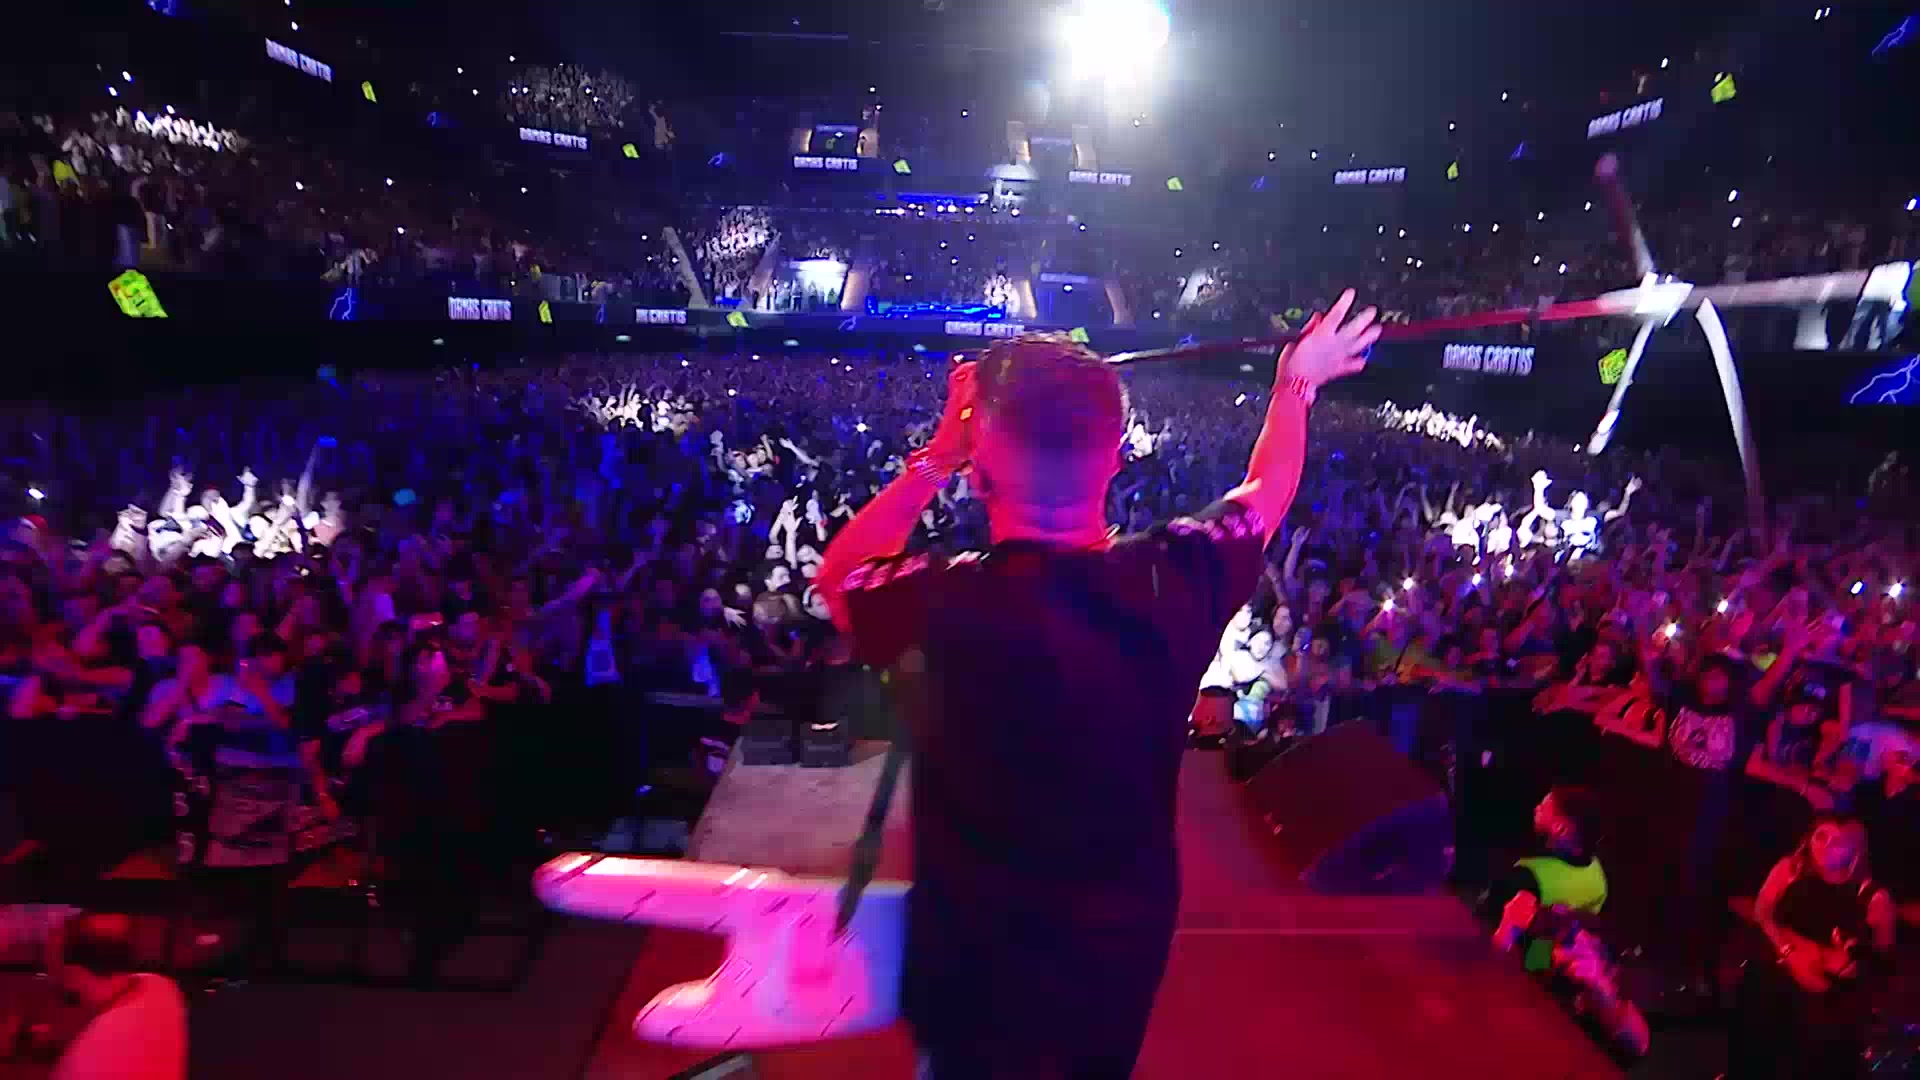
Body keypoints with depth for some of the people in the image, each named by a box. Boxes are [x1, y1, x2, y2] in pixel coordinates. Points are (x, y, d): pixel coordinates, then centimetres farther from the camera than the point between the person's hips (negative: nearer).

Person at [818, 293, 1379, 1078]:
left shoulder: (940, 609, -32)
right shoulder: (1177, 581, -21)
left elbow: (837, 572, -7)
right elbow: (1265, 496, 3)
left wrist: (935, 456, -7)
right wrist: (1296, 386, 19)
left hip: (982, 964, -4)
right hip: (1126, 946, 4)